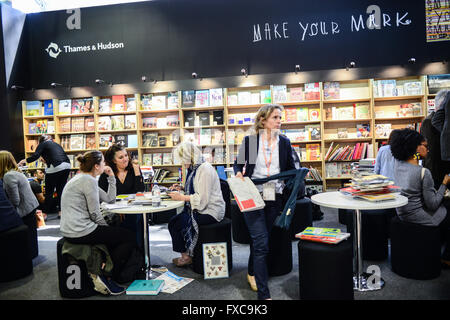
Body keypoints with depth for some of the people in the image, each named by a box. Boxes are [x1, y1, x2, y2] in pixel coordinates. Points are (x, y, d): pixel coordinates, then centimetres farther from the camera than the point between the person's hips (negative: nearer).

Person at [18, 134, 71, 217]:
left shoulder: (43, 144, 11)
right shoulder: (56, 144, 29)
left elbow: (35, 156, -4)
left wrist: (24, 161, 9)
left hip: (55, 167, -6)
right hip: (67, 166, 6)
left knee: (49, 192, 5)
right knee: (61, 190, 14)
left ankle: (45, 213, 12)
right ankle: (61, 211, 15)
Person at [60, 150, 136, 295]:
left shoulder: (82, 178, 16)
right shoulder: (89, 180, -15)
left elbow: (110, 199, 16)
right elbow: (95, 214, -16)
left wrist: (111, 177, 11)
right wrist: (107, 228, 1)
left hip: (70, 230, 10)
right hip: (80, 232, -10)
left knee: (114, 232, 27)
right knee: (129, 237, -2)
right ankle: (107, 278, -3)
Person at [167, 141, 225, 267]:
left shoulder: (205, 169, -19)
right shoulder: (194, 168, 12)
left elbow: (202, 199, -24)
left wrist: (181, 197, -18)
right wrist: (181, 189, 10)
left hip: (211, 211, -9)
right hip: (199, 209, 9)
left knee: (179, 222, -17)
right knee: (172, 222, -5)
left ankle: (186, 255, 4)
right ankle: (185, 254, 5)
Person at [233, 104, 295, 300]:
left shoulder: (284, 143, 8)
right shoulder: (249, 141, 0)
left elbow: (291, 169, 13)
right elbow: (238, 163, 10)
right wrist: (238, 173, -12)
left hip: (274, 197, 3)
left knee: (260, 239, 16)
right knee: (261, 243, -9)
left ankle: (252, 273, 42)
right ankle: (263, 293, -1)